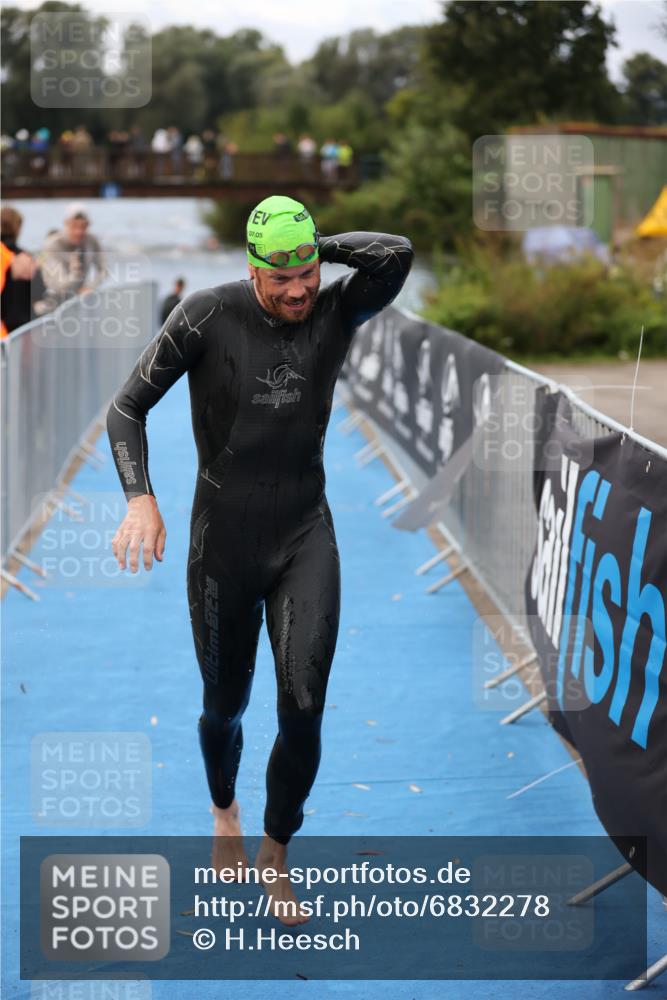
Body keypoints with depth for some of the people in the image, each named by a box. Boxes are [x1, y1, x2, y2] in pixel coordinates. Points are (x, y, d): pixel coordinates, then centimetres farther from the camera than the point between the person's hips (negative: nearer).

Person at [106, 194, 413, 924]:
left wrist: (319, 249, -16)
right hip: (224, 540, -1)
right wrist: (140, 499, -26)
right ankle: (224, 814, 48)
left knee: (304, 711, -11)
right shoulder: (207, 316, -14)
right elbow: (127, 407, -11)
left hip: (306, 536, 1)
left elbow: (397, 254, -28)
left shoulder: (336, 313, -7)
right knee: (225, 705, 15)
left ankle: (276, 853, 13)